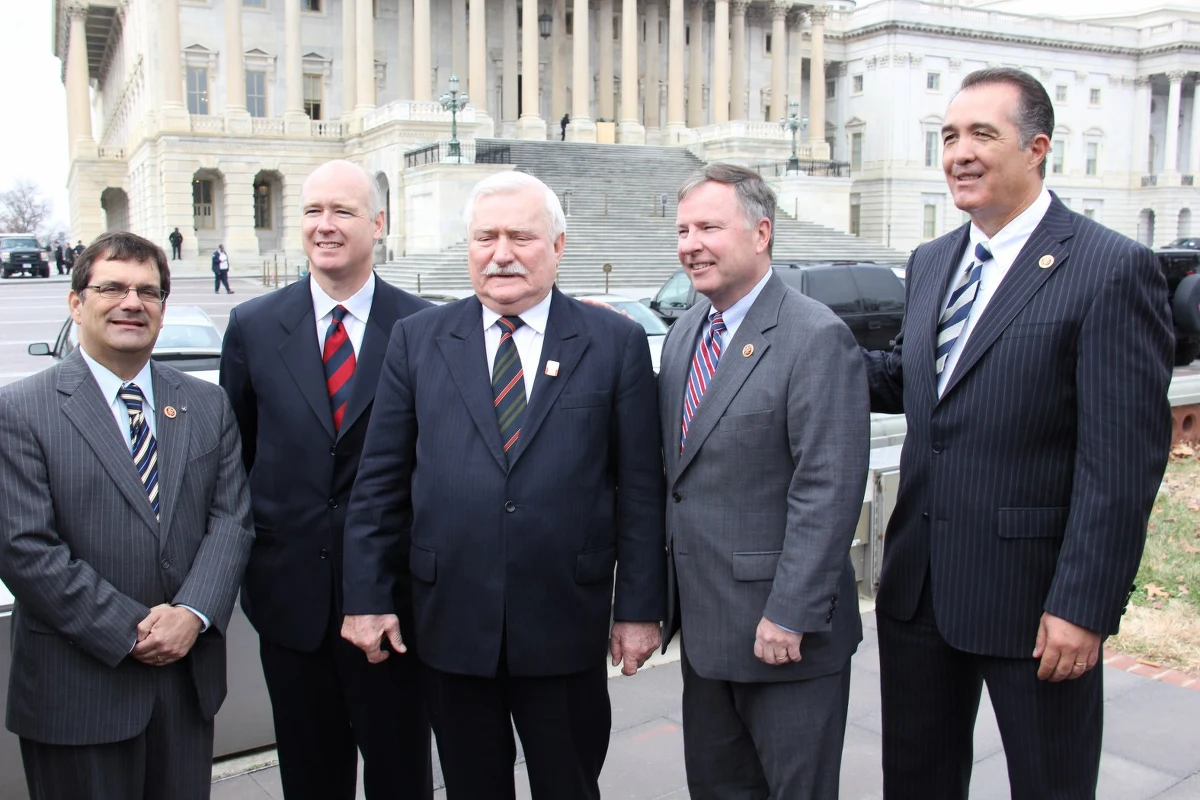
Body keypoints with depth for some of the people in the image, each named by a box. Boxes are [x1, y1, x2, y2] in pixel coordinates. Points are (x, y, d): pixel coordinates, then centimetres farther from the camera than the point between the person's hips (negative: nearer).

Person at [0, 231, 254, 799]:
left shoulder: (206, 404, 7)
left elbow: (232, 518, 2)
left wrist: (192, 614, -13)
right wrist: (130, 632, -15)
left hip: (190, 677, 4)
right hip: (77, 691, -3)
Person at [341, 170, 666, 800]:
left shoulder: (615, 342, -1)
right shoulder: (417, 340, 3)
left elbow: (640, 488, -2)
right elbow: (380, 482, 4)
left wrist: (639, 607, -3)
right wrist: (368, 598, 1)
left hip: (566, 629, -1)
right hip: (450, 624, 2)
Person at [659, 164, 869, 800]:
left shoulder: (816, 337, -16)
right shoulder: (684, 333, 10)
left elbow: (828, 489, -20)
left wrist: (790, 615, -21)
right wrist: (667, 592, 11)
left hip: (783, 626, -7)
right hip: (702, 622, 8)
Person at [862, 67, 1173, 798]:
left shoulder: (1113, 269, -13)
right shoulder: (930, 263, 10)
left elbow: (1123, 458, -16)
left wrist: (1083, 605, -19)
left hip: (1033, 595, -6)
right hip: (918, 587, 6)